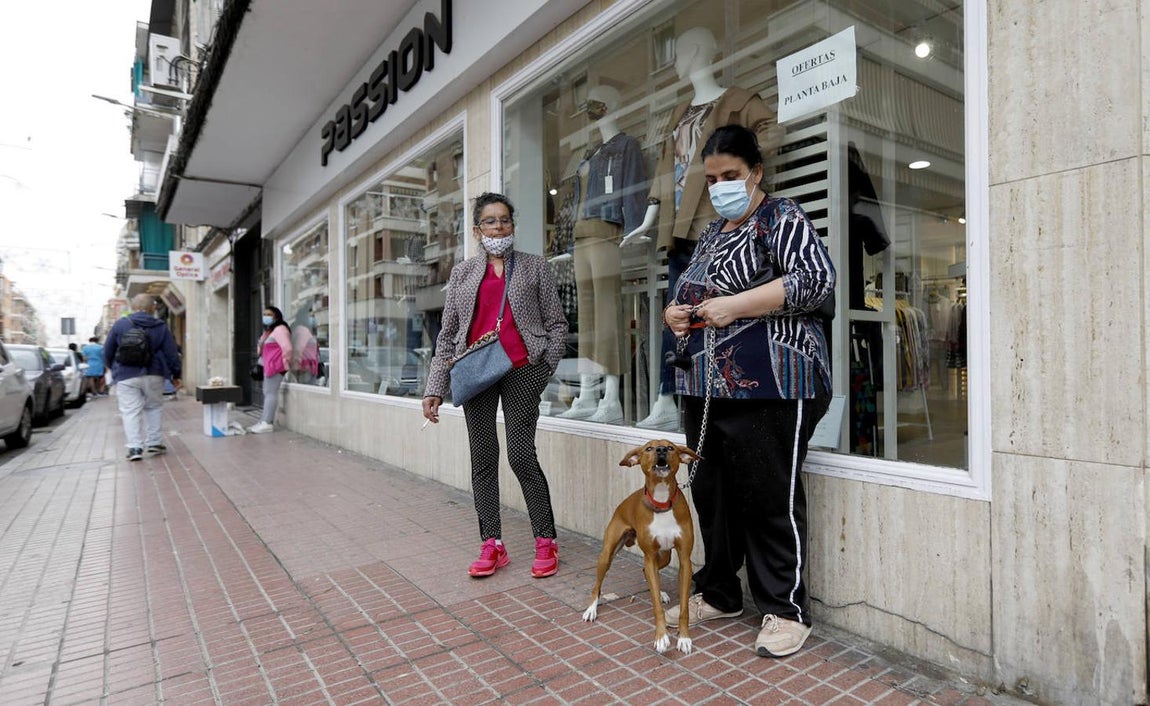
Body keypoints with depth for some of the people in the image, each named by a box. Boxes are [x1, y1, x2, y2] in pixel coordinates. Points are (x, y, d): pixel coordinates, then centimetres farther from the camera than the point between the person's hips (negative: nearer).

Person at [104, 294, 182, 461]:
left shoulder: (119, 325, 2)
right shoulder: (161, 327, 2)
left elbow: (108, 351, 10)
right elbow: (171, 353, 2)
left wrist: (113, 368, 28)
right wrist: (176, 374, 12)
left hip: (126, 377, -1)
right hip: (153, 375, 1)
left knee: (130, 411, 1)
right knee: (154, 407, 16)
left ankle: (135, 447, -4)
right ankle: (154, 442, 16)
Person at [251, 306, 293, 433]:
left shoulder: (279, 329, -14)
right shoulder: (268, 331, 20)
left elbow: (287, 348, -23)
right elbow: (263, 347, 27)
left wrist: (286, 362, -15)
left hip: (276, 366, -11)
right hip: (269, 366, 11)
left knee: (271, 392, -10)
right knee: (267, 393, 12)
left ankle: (268, 423, -9)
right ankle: (264, 421, 17)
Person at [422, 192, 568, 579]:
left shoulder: (535, 267, 8)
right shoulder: (462, 273, 13)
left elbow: (556, 322, 8)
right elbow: (447, 334, 12)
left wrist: (545, 367, -3)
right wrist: (435, 388, 6)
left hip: (521, 372, -3)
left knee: (522, 456, -5)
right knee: (483, 459, 6)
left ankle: (545, 542, 10)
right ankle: (492, 545, 17)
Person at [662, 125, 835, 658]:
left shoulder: (780, 218, -1)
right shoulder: (711, 232, 22)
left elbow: (816, 280, -16)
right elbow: (687, 292, 29)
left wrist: (735, 305, -20)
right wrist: (674, 312, 6)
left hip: (766, 386, -8)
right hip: (706, 384, 8)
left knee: (769, 496, -3)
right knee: (710, 491, 12)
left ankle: (786, 610, 14)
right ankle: (718, 594, 28)